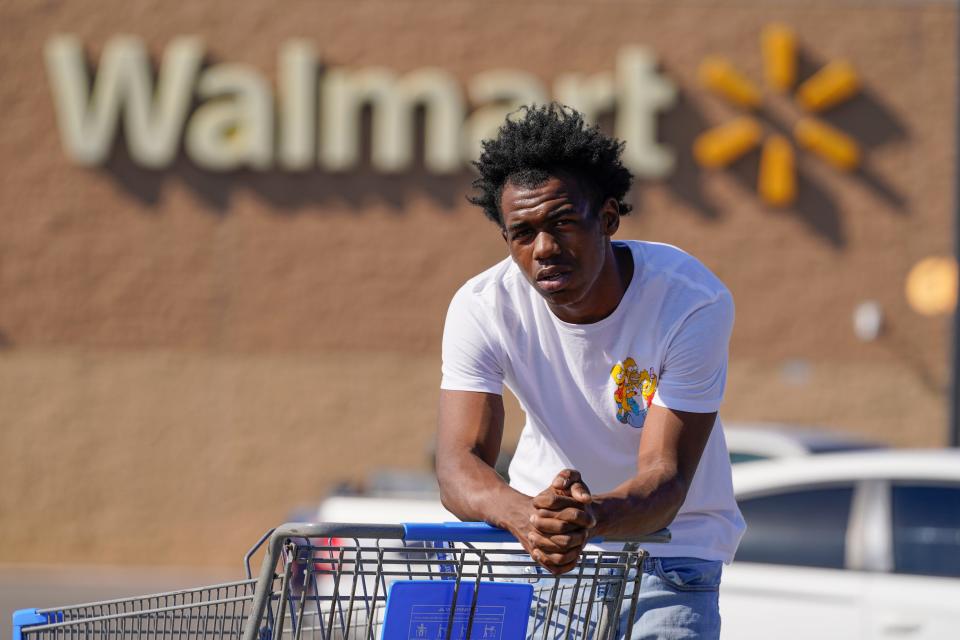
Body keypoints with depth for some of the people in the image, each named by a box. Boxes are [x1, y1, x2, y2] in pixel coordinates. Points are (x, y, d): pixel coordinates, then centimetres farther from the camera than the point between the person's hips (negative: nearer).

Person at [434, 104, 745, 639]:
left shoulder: (695, 303, -24)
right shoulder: (482, 308, -18)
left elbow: (665, 478, -28)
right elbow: (459, 464, -26)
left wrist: (592, 515, -50)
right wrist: (525, 515, -49)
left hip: (670, 544, -2)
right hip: (539, 536, 3)